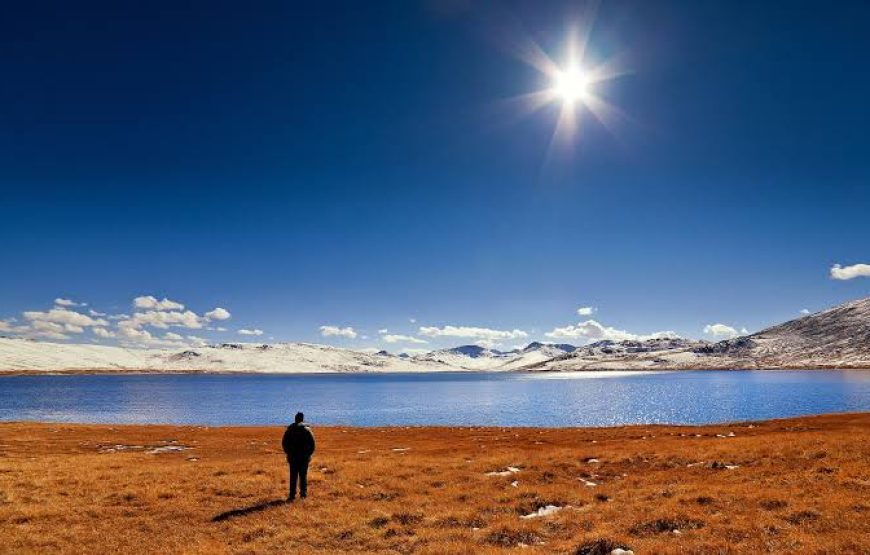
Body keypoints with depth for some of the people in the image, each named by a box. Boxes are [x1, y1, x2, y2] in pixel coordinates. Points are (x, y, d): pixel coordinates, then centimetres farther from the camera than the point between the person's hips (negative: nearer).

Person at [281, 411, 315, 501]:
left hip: (293, 457, 0)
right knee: (303, 476, 9)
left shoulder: (289, 429, 0)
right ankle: (303, 493, 9)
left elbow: (284, 443, 2)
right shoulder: (307, 429, -4)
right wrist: (309, 454, 4)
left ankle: (292, 495, 5)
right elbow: (312, 443, -6)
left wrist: (288, 453, 12)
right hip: (304, 457, 0)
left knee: (293, 476, 6)